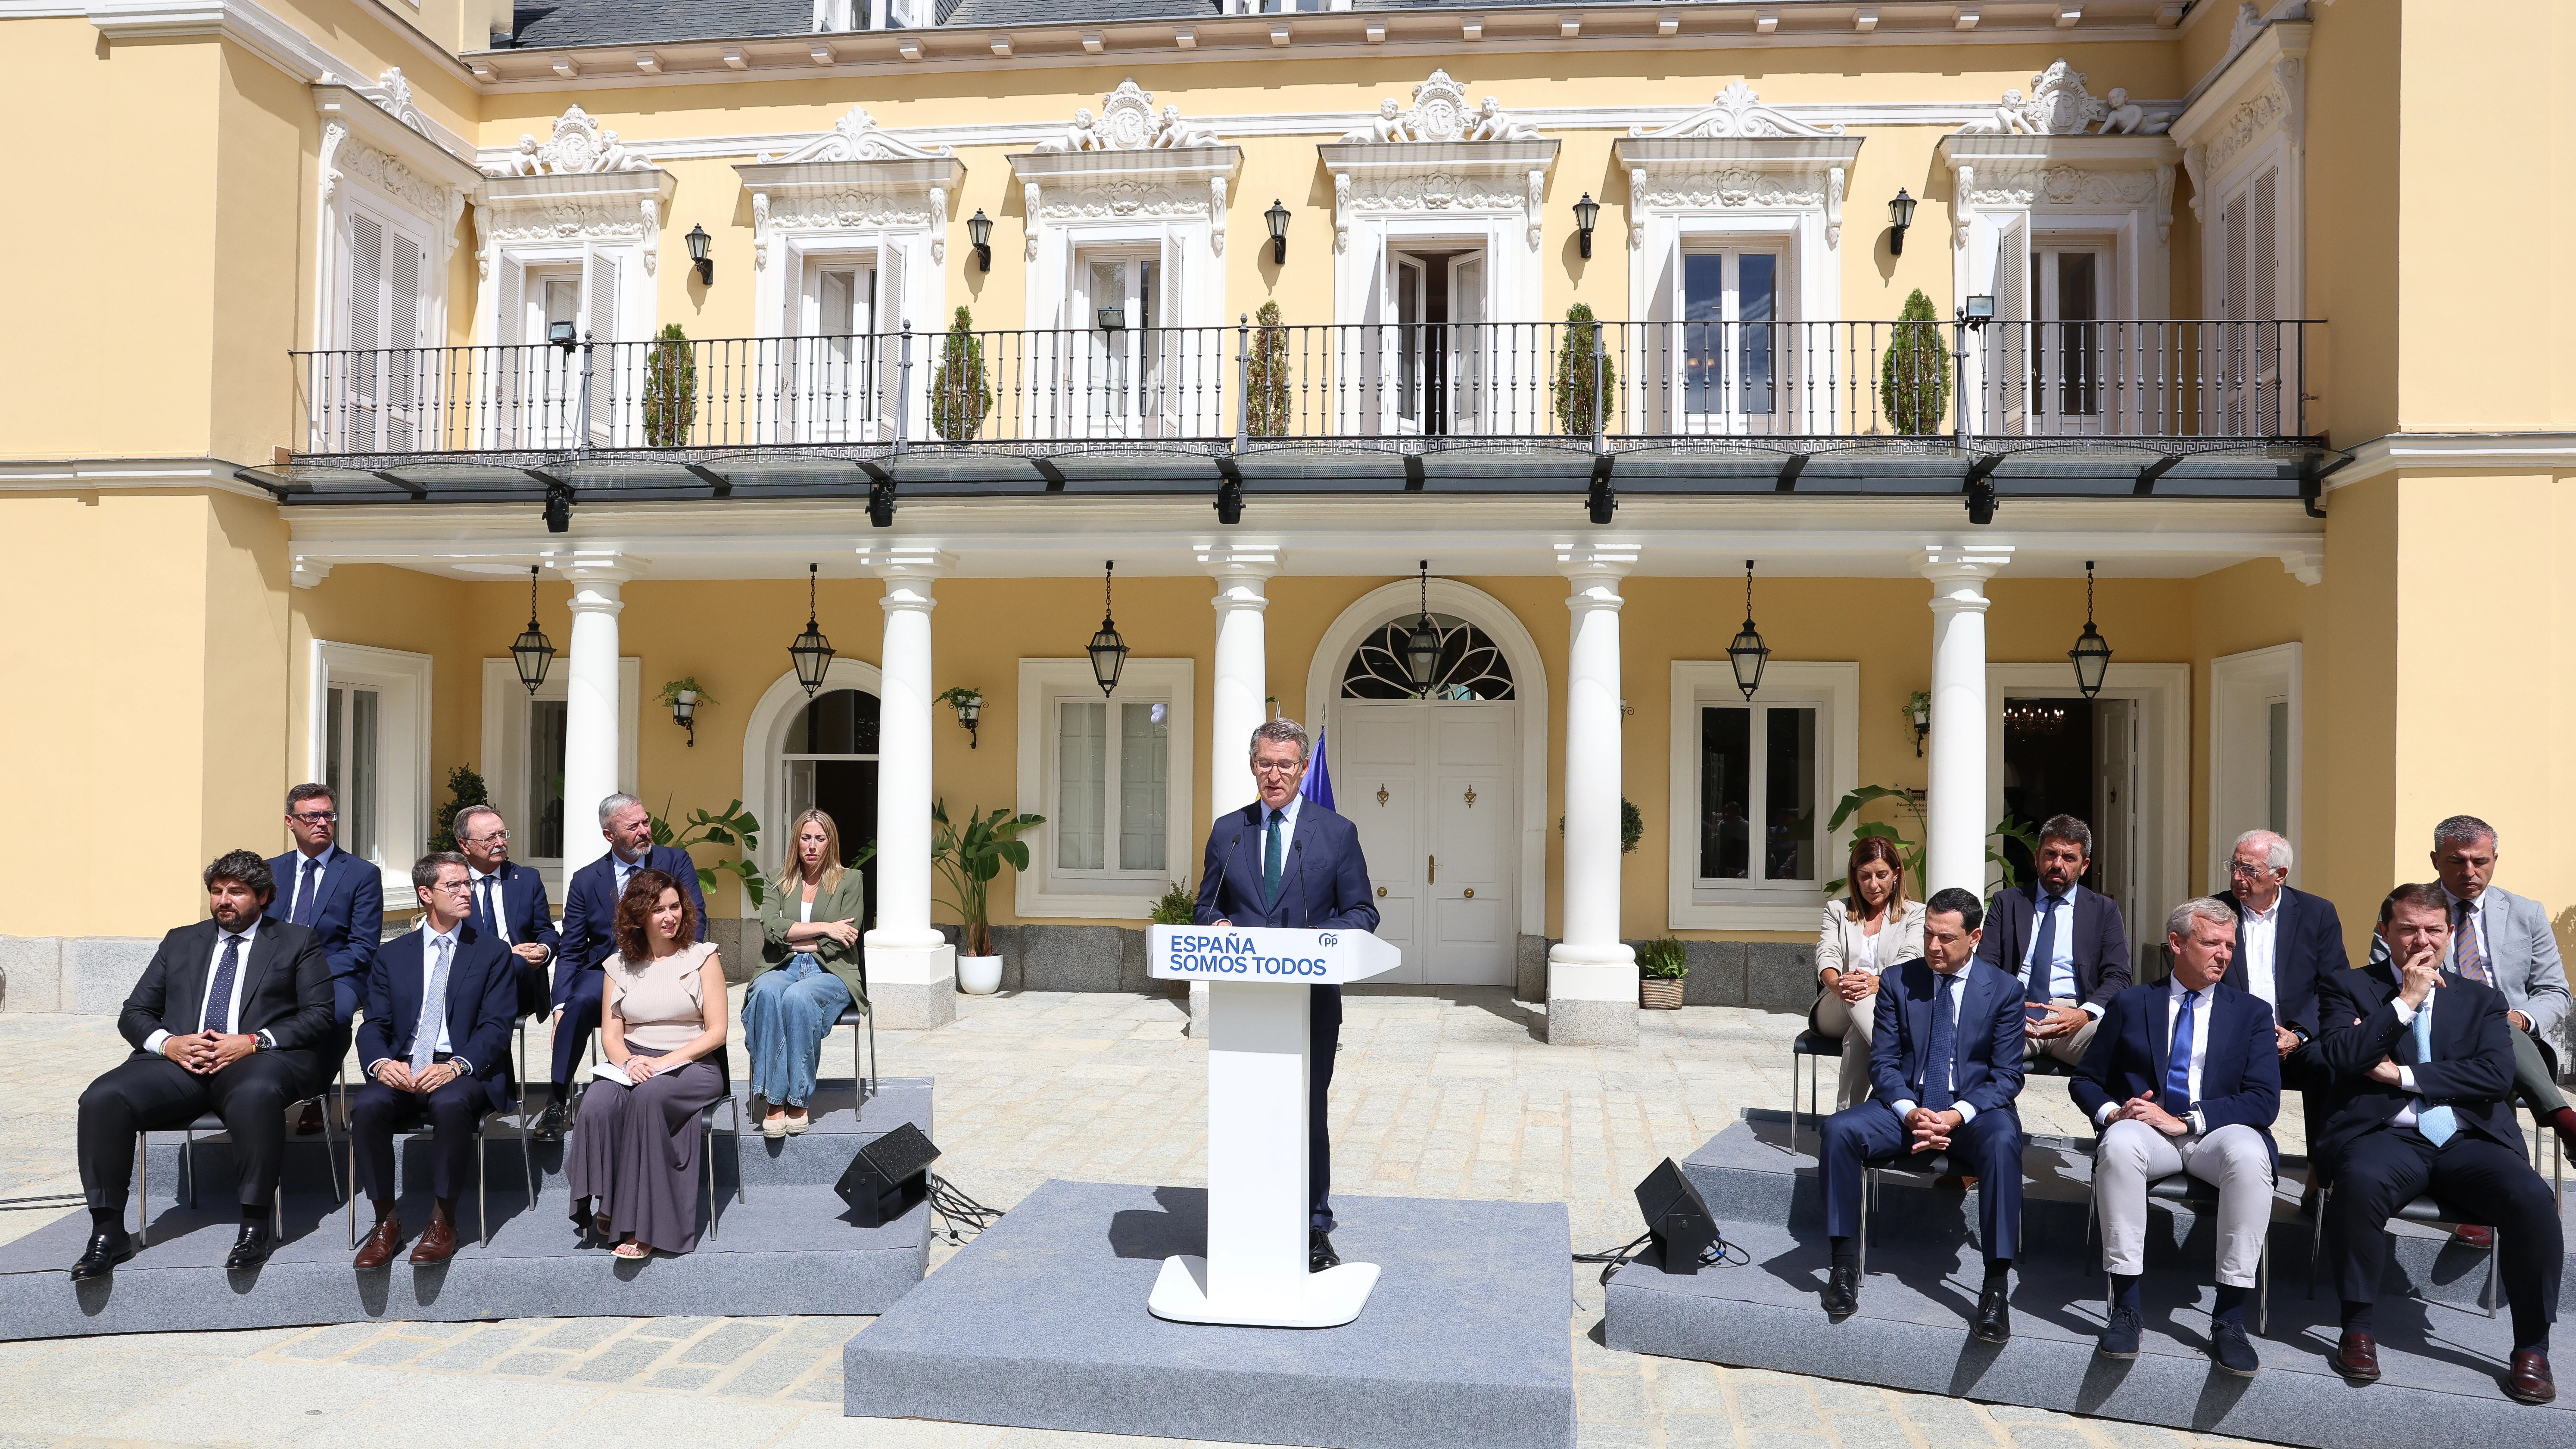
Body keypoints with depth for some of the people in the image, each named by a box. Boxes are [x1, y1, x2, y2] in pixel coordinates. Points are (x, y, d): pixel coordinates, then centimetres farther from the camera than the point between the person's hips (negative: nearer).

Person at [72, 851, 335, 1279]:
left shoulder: (296, 943, 13)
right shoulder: (181, 943, 25)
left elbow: (321, 1016, 2)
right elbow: (134, 1013, 19)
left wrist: (254, 1042, -13)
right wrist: (168, 1043, -4)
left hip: (257, 1060, -4)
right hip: (179, 1062, 4)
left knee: (256, 1093, -38)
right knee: (102, 1098, -23)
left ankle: (255, 1226, -29)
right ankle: (108, 1234, -14)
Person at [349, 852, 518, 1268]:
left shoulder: (493, 953, 9)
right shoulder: (392, 955, 17)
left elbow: (496, 1027, -2)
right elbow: (373, 1025, 8)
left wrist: (455, 1066, -21)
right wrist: (380, 1063, -16)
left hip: (464, 1073, -2)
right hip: (401, 1072, 3)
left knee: (450, 1104, -36)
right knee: (366, 1105, -30)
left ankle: (443, 1222, -20)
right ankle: (387, 1222, -15)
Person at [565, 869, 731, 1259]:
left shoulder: (703, 957, 4)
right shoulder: (620, 965, 14)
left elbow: (716, 1032, -2)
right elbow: (610, 1034, 9)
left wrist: (663, 1063, -14)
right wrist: (628, 1062, -14)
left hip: (693, 1066, -3)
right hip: (633, 1066, 3)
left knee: (649, 1095, -36)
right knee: (597, 1102, -31)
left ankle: (645, 1223, -30)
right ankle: (606, 1207, -18)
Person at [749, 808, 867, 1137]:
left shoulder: (850, 880, 9)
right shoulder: (780, 881, 16)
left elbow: (840, 944, -1)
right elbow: (772, 927, -3)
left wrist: (794, 940, 0)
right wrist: (824, 928, -8)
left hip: (831, 973, -2)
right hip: (783, 968, 2)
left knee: (797, 998, -37)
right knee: (767, 993, -35)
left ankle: (797, 1101, -34)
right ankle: (773, 1101, -38)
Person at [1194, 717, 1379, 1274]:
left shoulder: (1337, 832, 2)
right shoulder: (1226, 830, 9)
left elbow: (1363, 913, 3)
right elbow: (1208, 906, 14)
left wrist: (1324, 934, -17)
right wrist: (1218, 926, -9)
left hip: (1312, 998, -2)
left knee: (1308, 1114, 5)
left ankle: (1314, 1229, 19)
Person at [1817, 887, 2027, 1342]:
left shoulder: (2004, 990, 2)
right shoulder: (1898, 981, 6)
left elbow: (2007, 1076, -3)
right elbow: (1883, 1061, 3)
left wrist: (1956, 1116, -20)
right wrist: (1909, 1112, -17)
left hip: (1973, 1111, -2)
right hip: (1907, 1105, 2)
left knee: (2002, 1142, -37)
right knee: (1839, 1129, -26)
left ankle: (1996, 1285, -32)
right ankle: (1845, 1265, -17)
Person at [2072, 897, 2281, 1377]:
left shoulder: (2251, 1012, 12)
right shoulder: (2131, 1005, 13)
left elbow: (2264, 1100, -1)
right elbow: (2085, 1081, 15)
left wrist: (2186, 1121, -15)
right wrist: (2112, 1111, -9)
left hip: (2217, 1133, 0)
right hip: (2147, 1127, 0)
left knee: (2249, 1155, -37)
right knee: (2119, 1144, -36)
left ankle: (2230, 1318, -29)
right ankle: (2126, 1310, -31)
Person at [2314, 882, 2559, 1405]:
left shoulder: (2482, 999, 19)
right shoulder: (2349, 987, 12)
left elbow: (2497, 1074, 1)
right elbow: (2339, 1056, -6)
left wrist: (2404, 1076, -6)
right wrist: (2405, 1001, -6)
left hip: (2468, 1140, 3)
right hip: (2388, 1136, -2)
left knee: (2532, 1199, -28)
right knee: (2359, 1181, -36)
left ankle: (2532, 1348, -10)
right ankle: (2357, 1328, -18)